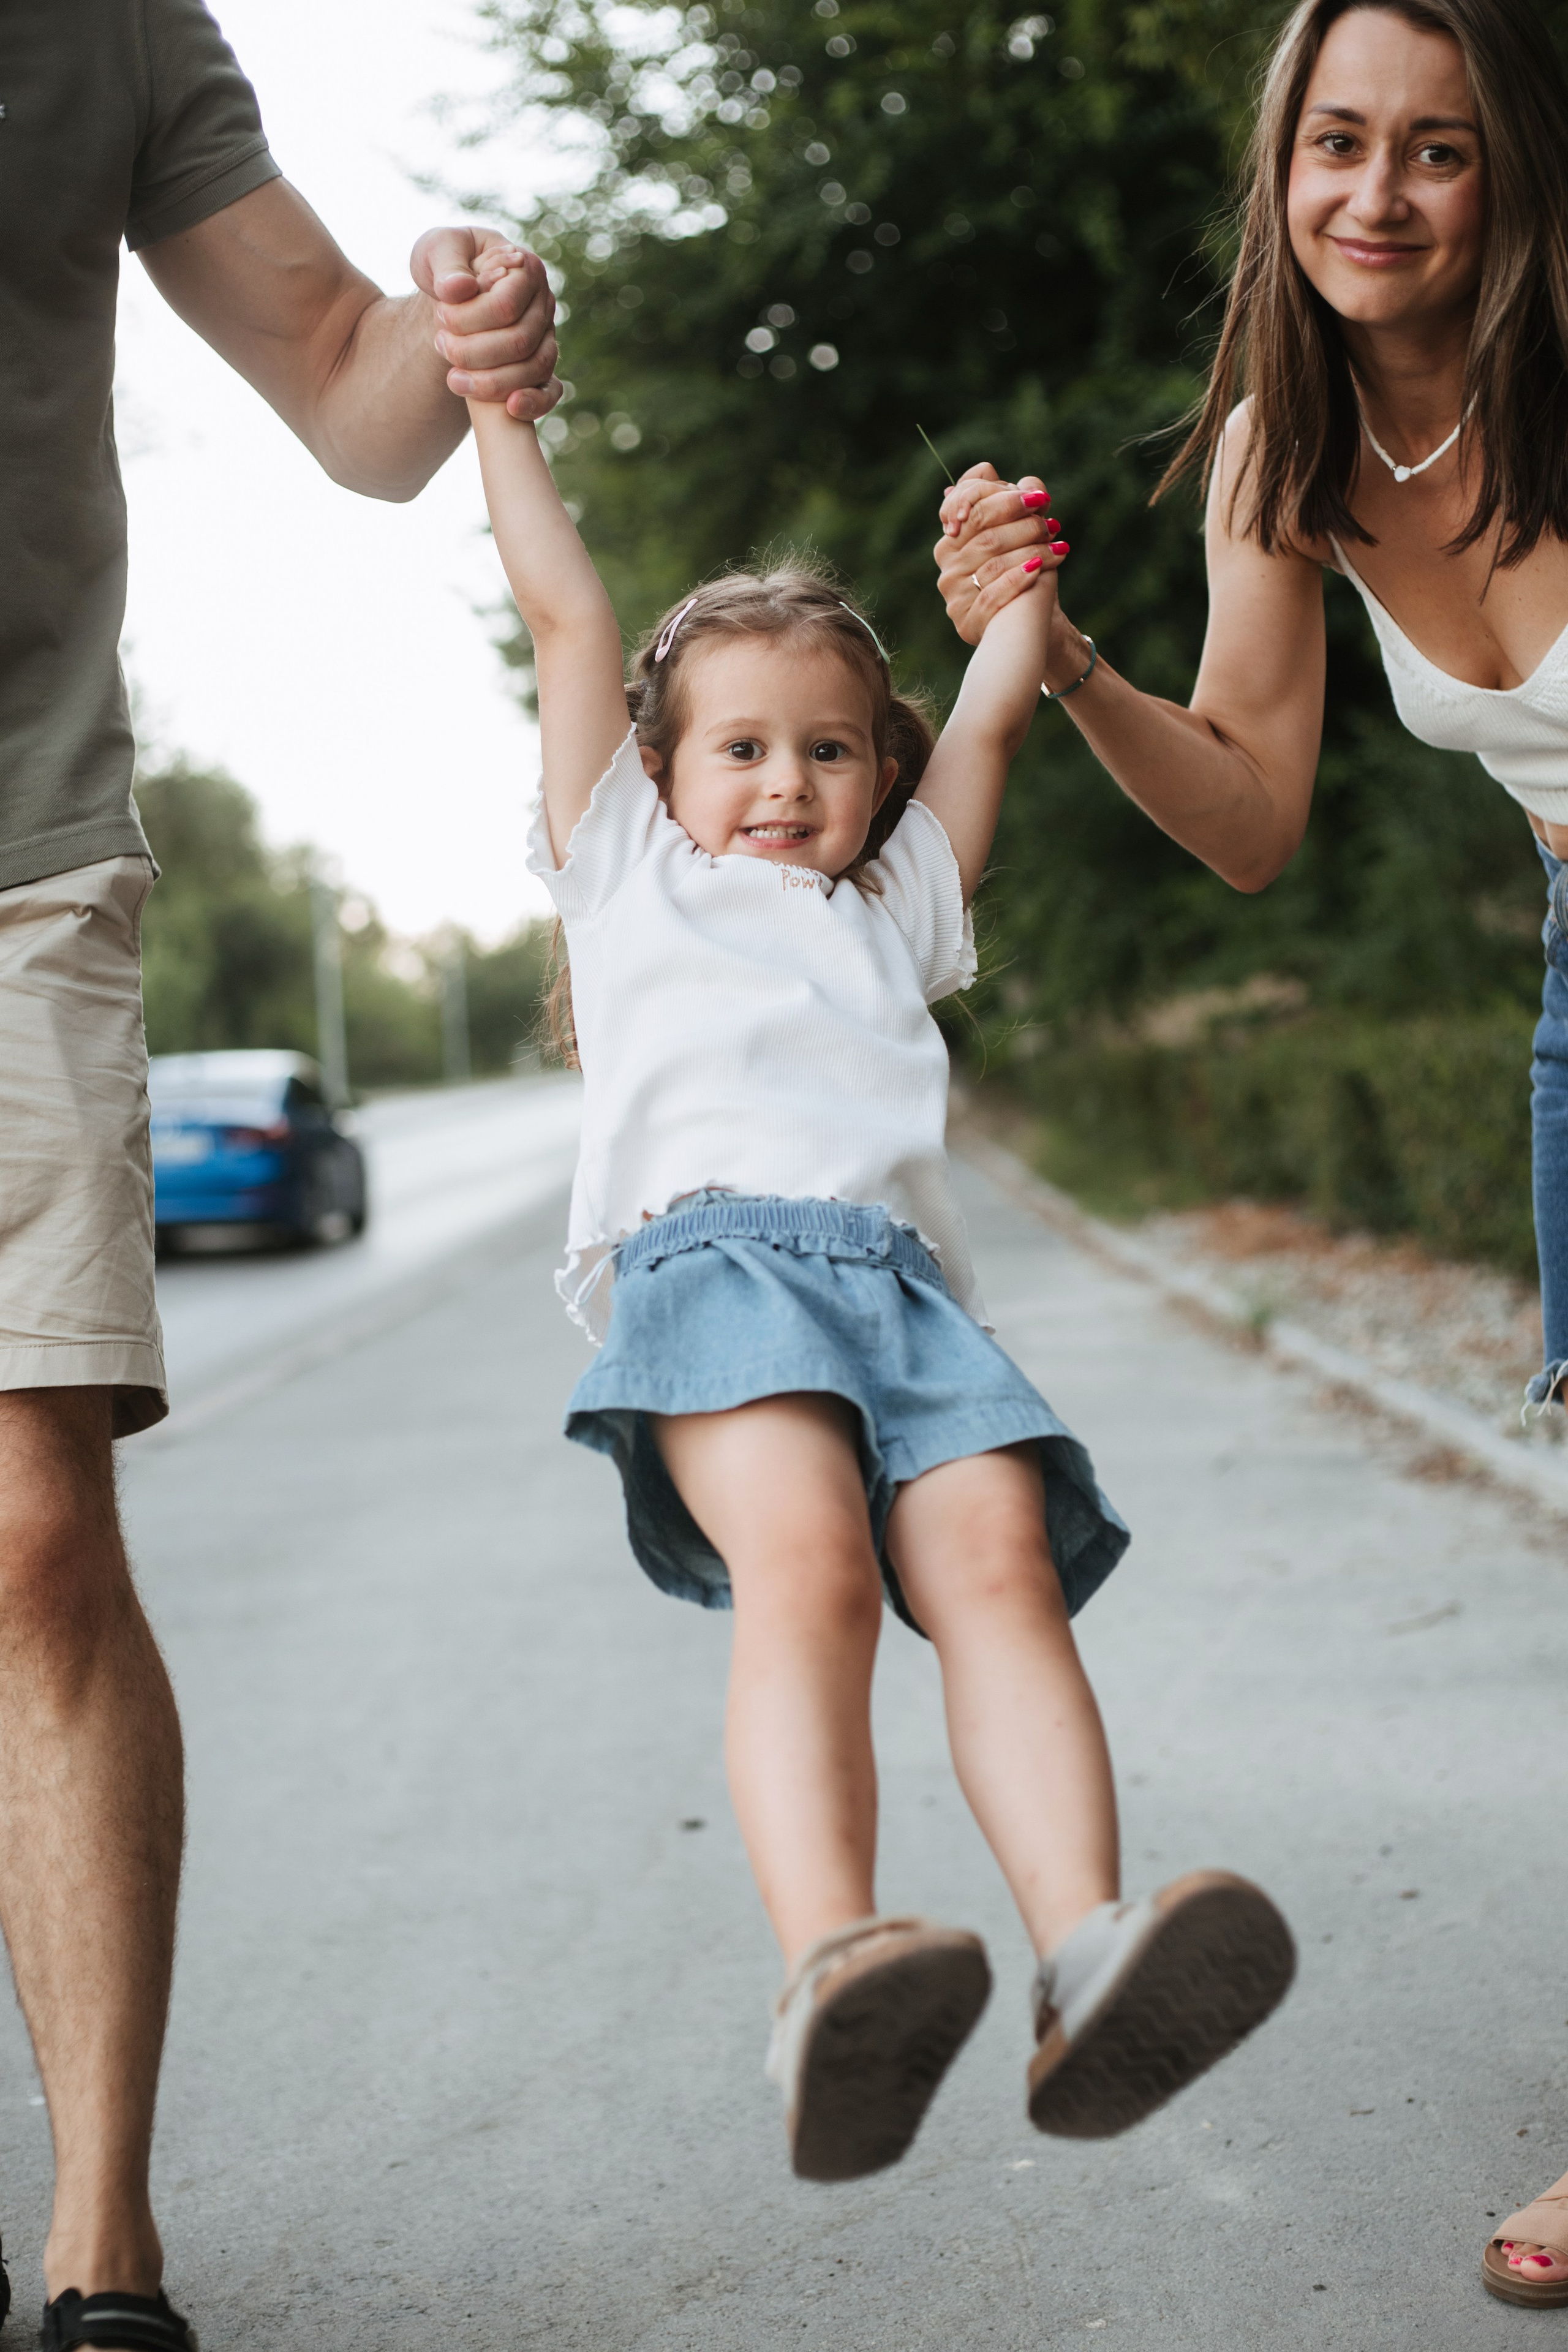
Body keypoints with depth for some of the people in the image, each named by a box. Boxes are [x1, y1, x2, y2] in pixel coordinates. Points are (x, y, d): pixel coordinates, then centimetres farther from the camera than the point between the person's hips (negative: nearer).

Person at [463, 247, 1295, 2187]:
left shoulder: (893, 907, 38)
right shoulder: (632, 868, 30)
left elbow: (987, 722, 44)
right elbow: (563, 608, 31)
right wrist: (496, 397, 34)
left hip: (901, 1277, 3)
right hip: (708, 1242, -3)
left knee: (997, 1563, -24)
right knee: (803, 1570, -31)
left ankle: (1089, 1960, -43)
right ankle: (831, 1970, -48)